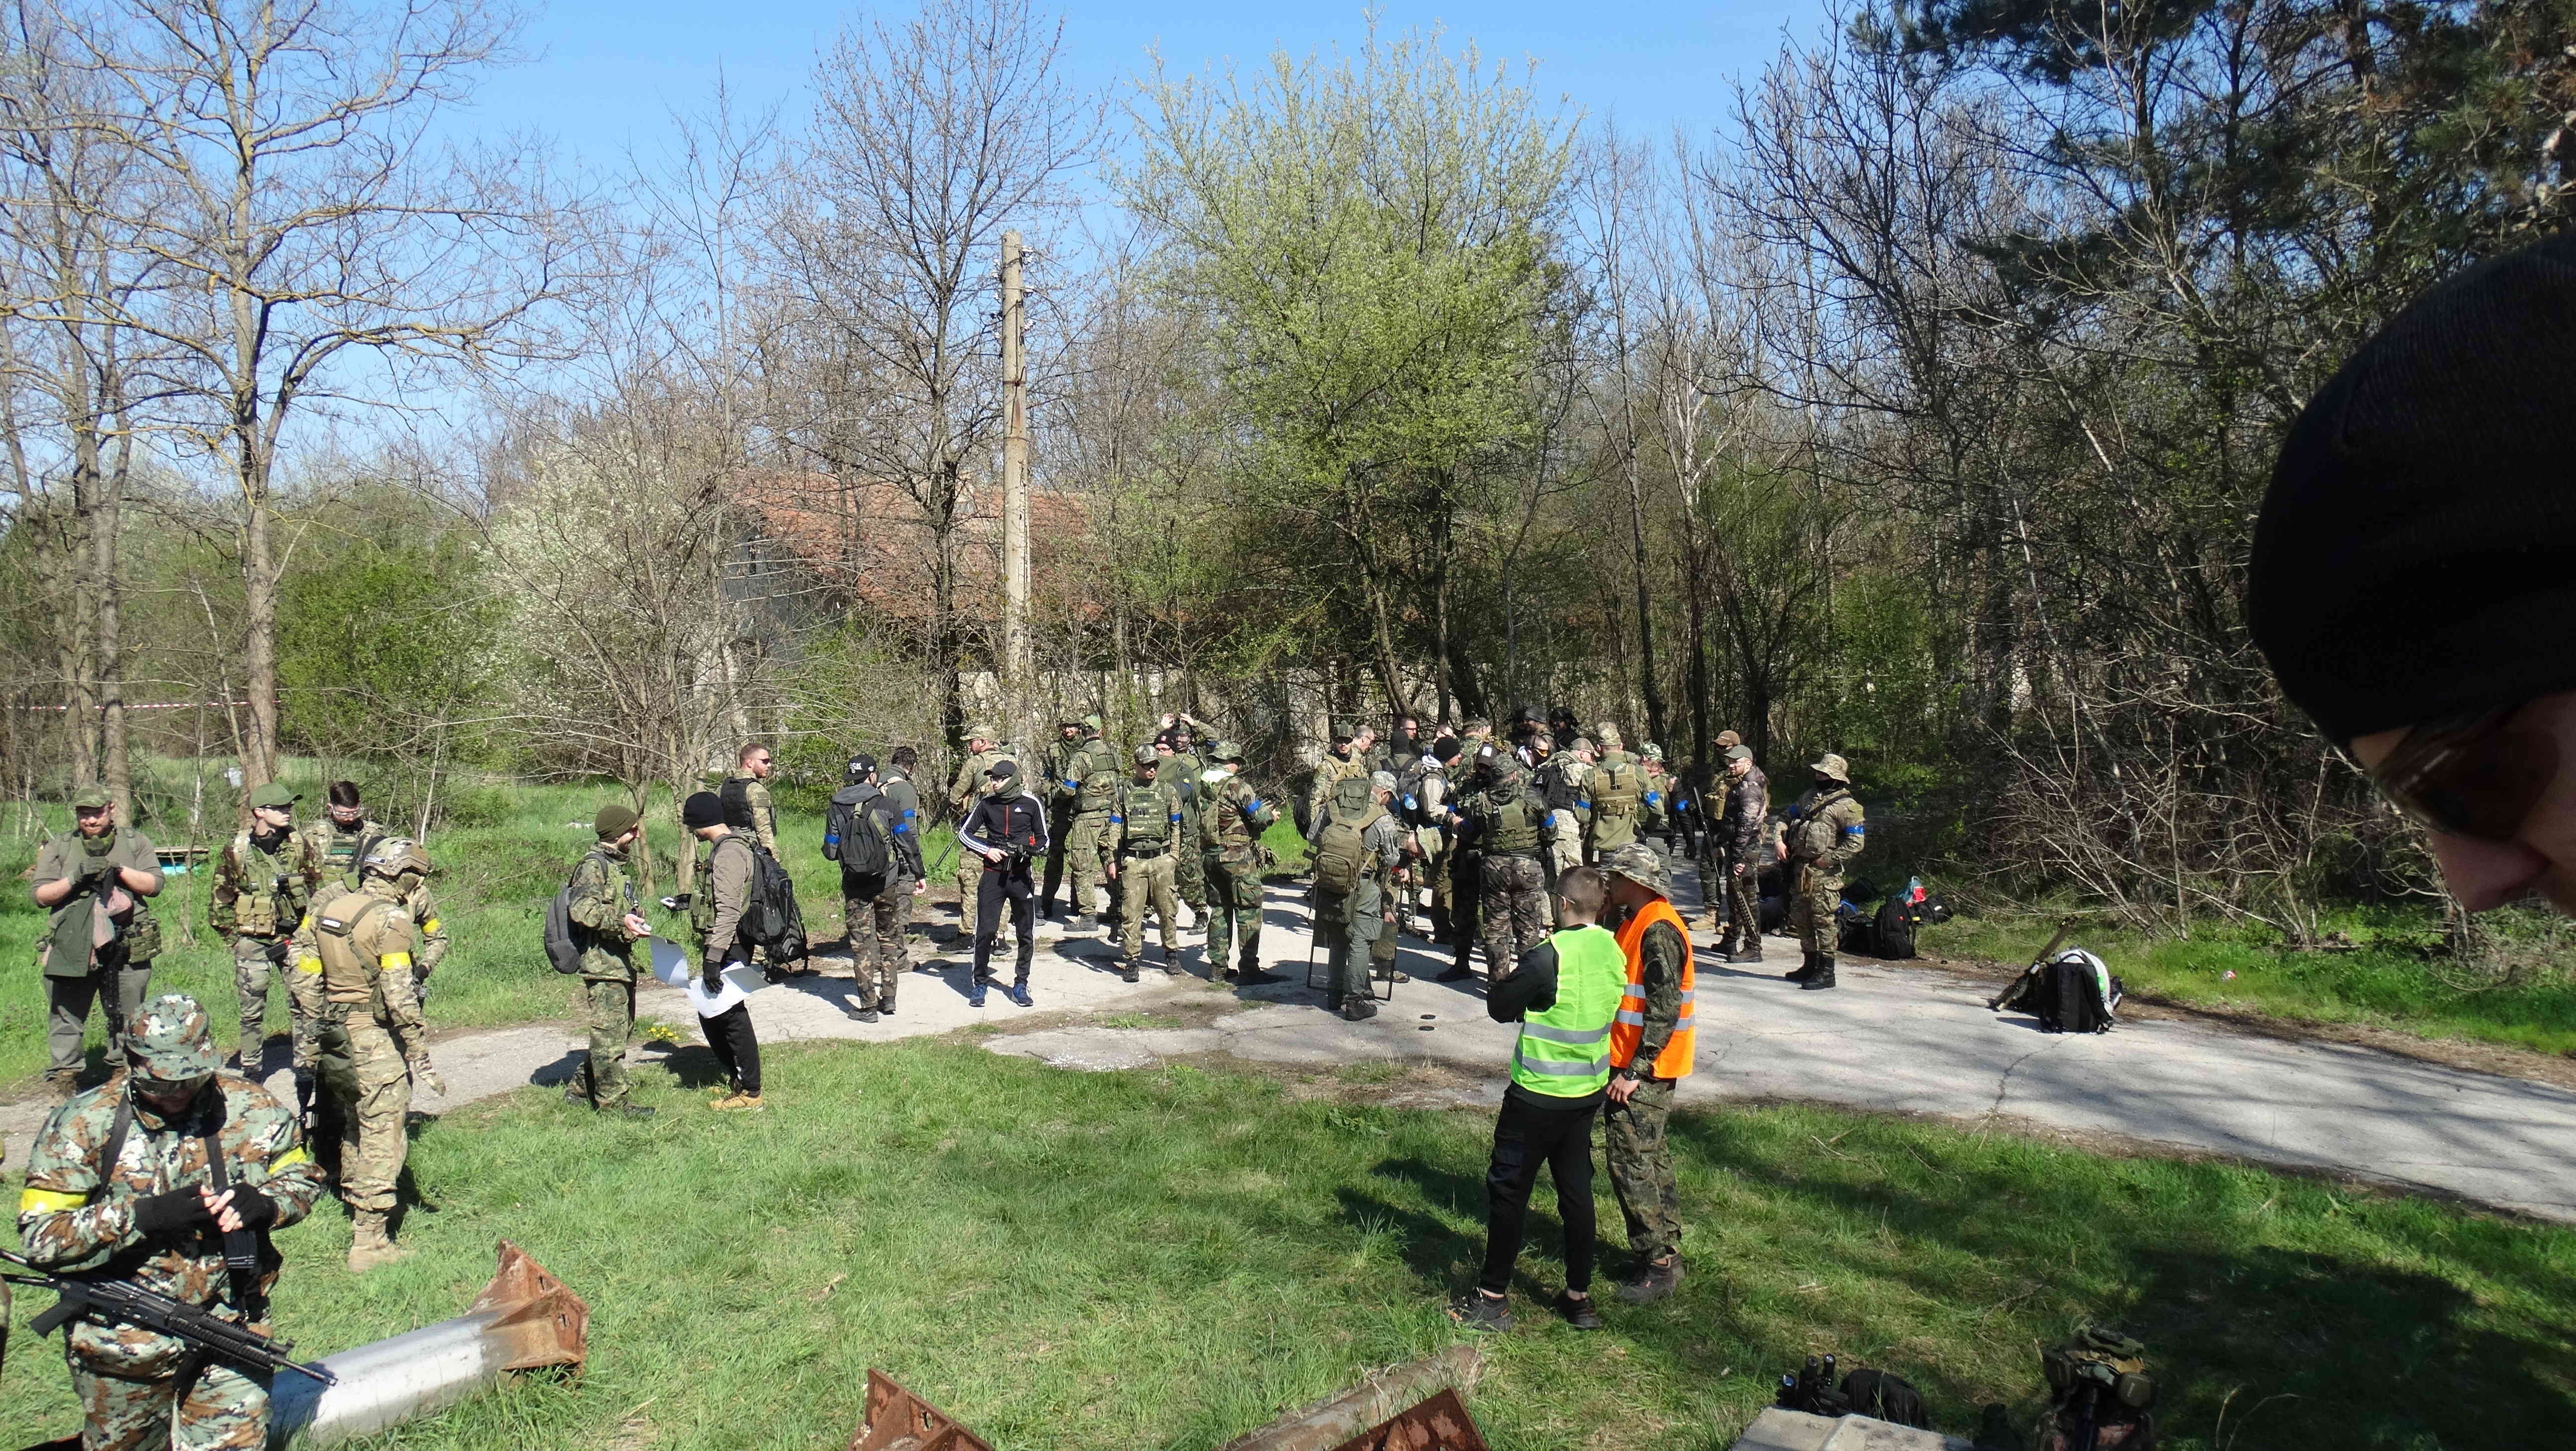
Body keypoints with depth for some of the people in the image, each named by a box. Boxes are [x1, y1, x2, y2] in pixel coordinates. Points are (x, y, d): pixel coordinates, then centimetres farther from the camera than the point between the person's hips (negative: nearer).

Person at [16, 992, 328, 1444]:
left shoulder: (251, 1109, -4)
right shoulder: (83, 1125, -9)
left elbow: (303, 1178, 6)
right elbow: (40, 1237, -13)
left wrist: (264, 1203, -16)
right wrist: (145, 1216, -25)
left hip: (231, 1327, 0)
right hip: (123, 1345, 0)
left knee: (236, 1441, -1)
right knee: (122, 1442, 22)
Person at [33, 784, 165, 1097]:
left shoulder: (135, 842, 8)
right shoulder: (58, 847, 8)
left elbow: (154, 885, 0)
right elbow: (41, 896, 2)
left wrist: (118, 869, -13)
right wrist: (75, 878, -14)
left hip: (128, 950, 0)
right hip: (71, 950, 0)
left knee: (127, 1018, 9)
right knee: (66, 1017, 1)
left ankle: (124, 1073, 22)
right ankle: (65, 1078, 10)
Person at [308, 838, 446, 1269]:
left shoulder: (328, 906, 7)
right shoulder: (390, 918, -16)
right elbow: (399, 996, -19)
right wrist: (421, 1060, -15)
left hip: (331, 1035, 8)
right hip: (373, 1040, -8)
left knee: (353, 1128, 25)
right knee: (383, 1139, -1)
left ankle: (354, 1205, 41)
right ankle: (370, 1242, 1)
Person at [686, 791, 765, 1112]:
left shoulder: (728, 854, -20)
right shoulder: (725, 847, 13)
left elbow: (728, 912, -26)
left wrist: (713, 958, -27)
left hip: (729, 950, -10)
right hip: (725, 948, 10)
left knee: (732, 1016, -3)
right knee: (710, 1015, 18)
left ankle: (750, 1094, 5)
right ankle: (737, 1078, 29)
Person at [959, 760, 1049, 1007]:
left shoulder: (1031, 804, 0)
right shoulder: (986, 804, 4)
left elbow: (1043, 837, 9)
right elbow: (964, 833, 10)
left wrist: (1036, 850, -14)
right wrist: (987, 850, -5)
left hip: (1021, 875, 0)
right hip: (993, 874, 0)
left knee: (1027, 934, 4)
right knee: (986, 931, -3)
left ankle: (1020, 985, 17)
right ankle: (979, 984, 12)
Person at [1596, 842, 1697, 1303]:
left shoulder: (1658, 931, -20)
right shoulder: (1636, 922, 11)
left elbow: (1664, 1011, -24)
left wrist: (1635, 1071, -24)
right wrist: (1608, 913, 5)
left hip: (1643, 1068, -10)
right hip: (1637, 1062, 10)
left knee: (1631, 1160, -5)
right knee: (1650, 1157, 16)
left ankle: (1658, 1264, 4)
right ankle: (1666, 1252, 26)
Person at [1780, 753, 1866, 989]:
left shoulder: (1846, 806, -10)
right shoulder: (1810, 797, 14)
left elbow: (1857, 842, -15)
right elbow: (1788, 818, 23)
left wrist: (1828, 860, -16)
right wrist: (1781, 841, 5)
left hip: (1823, 872, -8)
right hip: (1800, 868, 8)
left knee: (1824, 920, -6)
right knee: (1800, 918, 15)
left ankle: (1826, 972, 0)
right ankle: (1811, 965, 27)